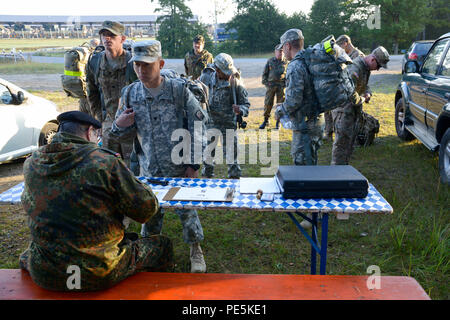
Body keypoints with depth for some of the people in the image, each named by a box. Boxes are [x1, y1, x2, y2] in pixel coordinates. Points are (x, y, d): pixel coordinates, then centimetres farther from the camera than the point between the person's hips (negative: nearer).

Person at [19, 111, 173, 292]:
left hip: (45, 276, 4)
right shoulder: (105, 162, -17)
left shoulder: (31, 164, -3)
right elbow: (146, 210, -15)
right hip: (101, 273, -4)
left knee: (27, 256, 39)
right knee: (163, 246, 18)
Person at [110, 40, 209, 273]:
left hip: (180, 169, -3)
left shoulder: (178, 90, -9)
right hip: (149, 170, 4)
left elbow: (200, 127, -7)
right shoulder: (130, 93, 1)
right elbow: (120, 131, 11)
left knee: (187, 210, 4)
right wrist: (119, 125, -14)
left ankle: (196, 251, 27)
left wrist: (193, 164, -9)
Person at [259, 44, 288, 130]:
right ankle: (266, 120, 15)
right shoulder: (270, 61, 8)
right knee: (268, 103, 0)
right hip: (271, 85, 0)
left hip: (281, 86, 0)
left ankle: (278, 122, 14)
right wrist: (265, 83, 2)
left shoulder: (286, 62, 7)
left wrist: (286, 83, 0)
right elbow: (264, 73, 12)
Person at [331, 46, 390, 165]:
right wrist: (361, 99, -14)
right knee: (342, 139, -9)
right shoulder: (355, 68, -22)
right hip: (344, 108, -10)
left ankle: (345, 165, 26)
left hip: (353, 109, 10)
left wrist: (367, 93, 5)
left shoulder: (366, 68, 11)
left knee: (351, 138, 15)